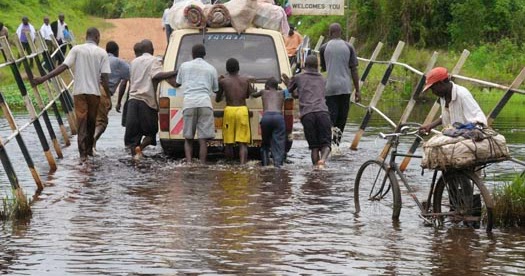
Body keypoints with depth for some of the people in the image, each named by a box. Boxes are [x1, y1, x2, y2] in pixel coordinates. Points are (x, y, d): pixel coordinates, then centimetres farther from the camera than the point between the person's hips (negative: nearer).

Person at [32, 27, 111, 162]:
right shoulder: (102, 53, -1)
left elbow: (63, 67, -10)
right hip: (94, 91, 0)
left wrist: (44, 78, -11)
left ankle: (83, 153, -10)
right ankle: (89, 149, 29)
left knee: (81, 121, 0)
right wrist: (108, 95, 1)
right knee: (91, 121, 17)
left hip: (79, 91, 0)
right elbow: (105, 76, -6)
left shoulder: (77, 49, -1)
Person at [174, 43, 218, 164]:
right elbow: (216, 89, 21)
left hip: (189, 103, 0)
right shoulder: (211, 68, 14)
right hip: (205, 103, 0)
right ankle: (202, 164, -10)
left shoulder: (184, 66, 14)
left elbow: (178, 84, 28)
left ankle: (189, 162, -10)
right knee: (203, 139, -3)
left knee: (188, 138, 8)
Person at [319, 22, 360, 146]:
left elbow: (323, 68, 10)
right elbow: (354, 70, 1)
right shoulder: (348, 47, 2)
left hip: (330, 87, -1)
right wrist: (357, 90, 5)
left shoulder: (324, 48, 0)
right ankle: (337, 143, 13)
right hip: (345, 87, 1)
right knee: (342, 117, 10)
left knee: (331, 116, -5)